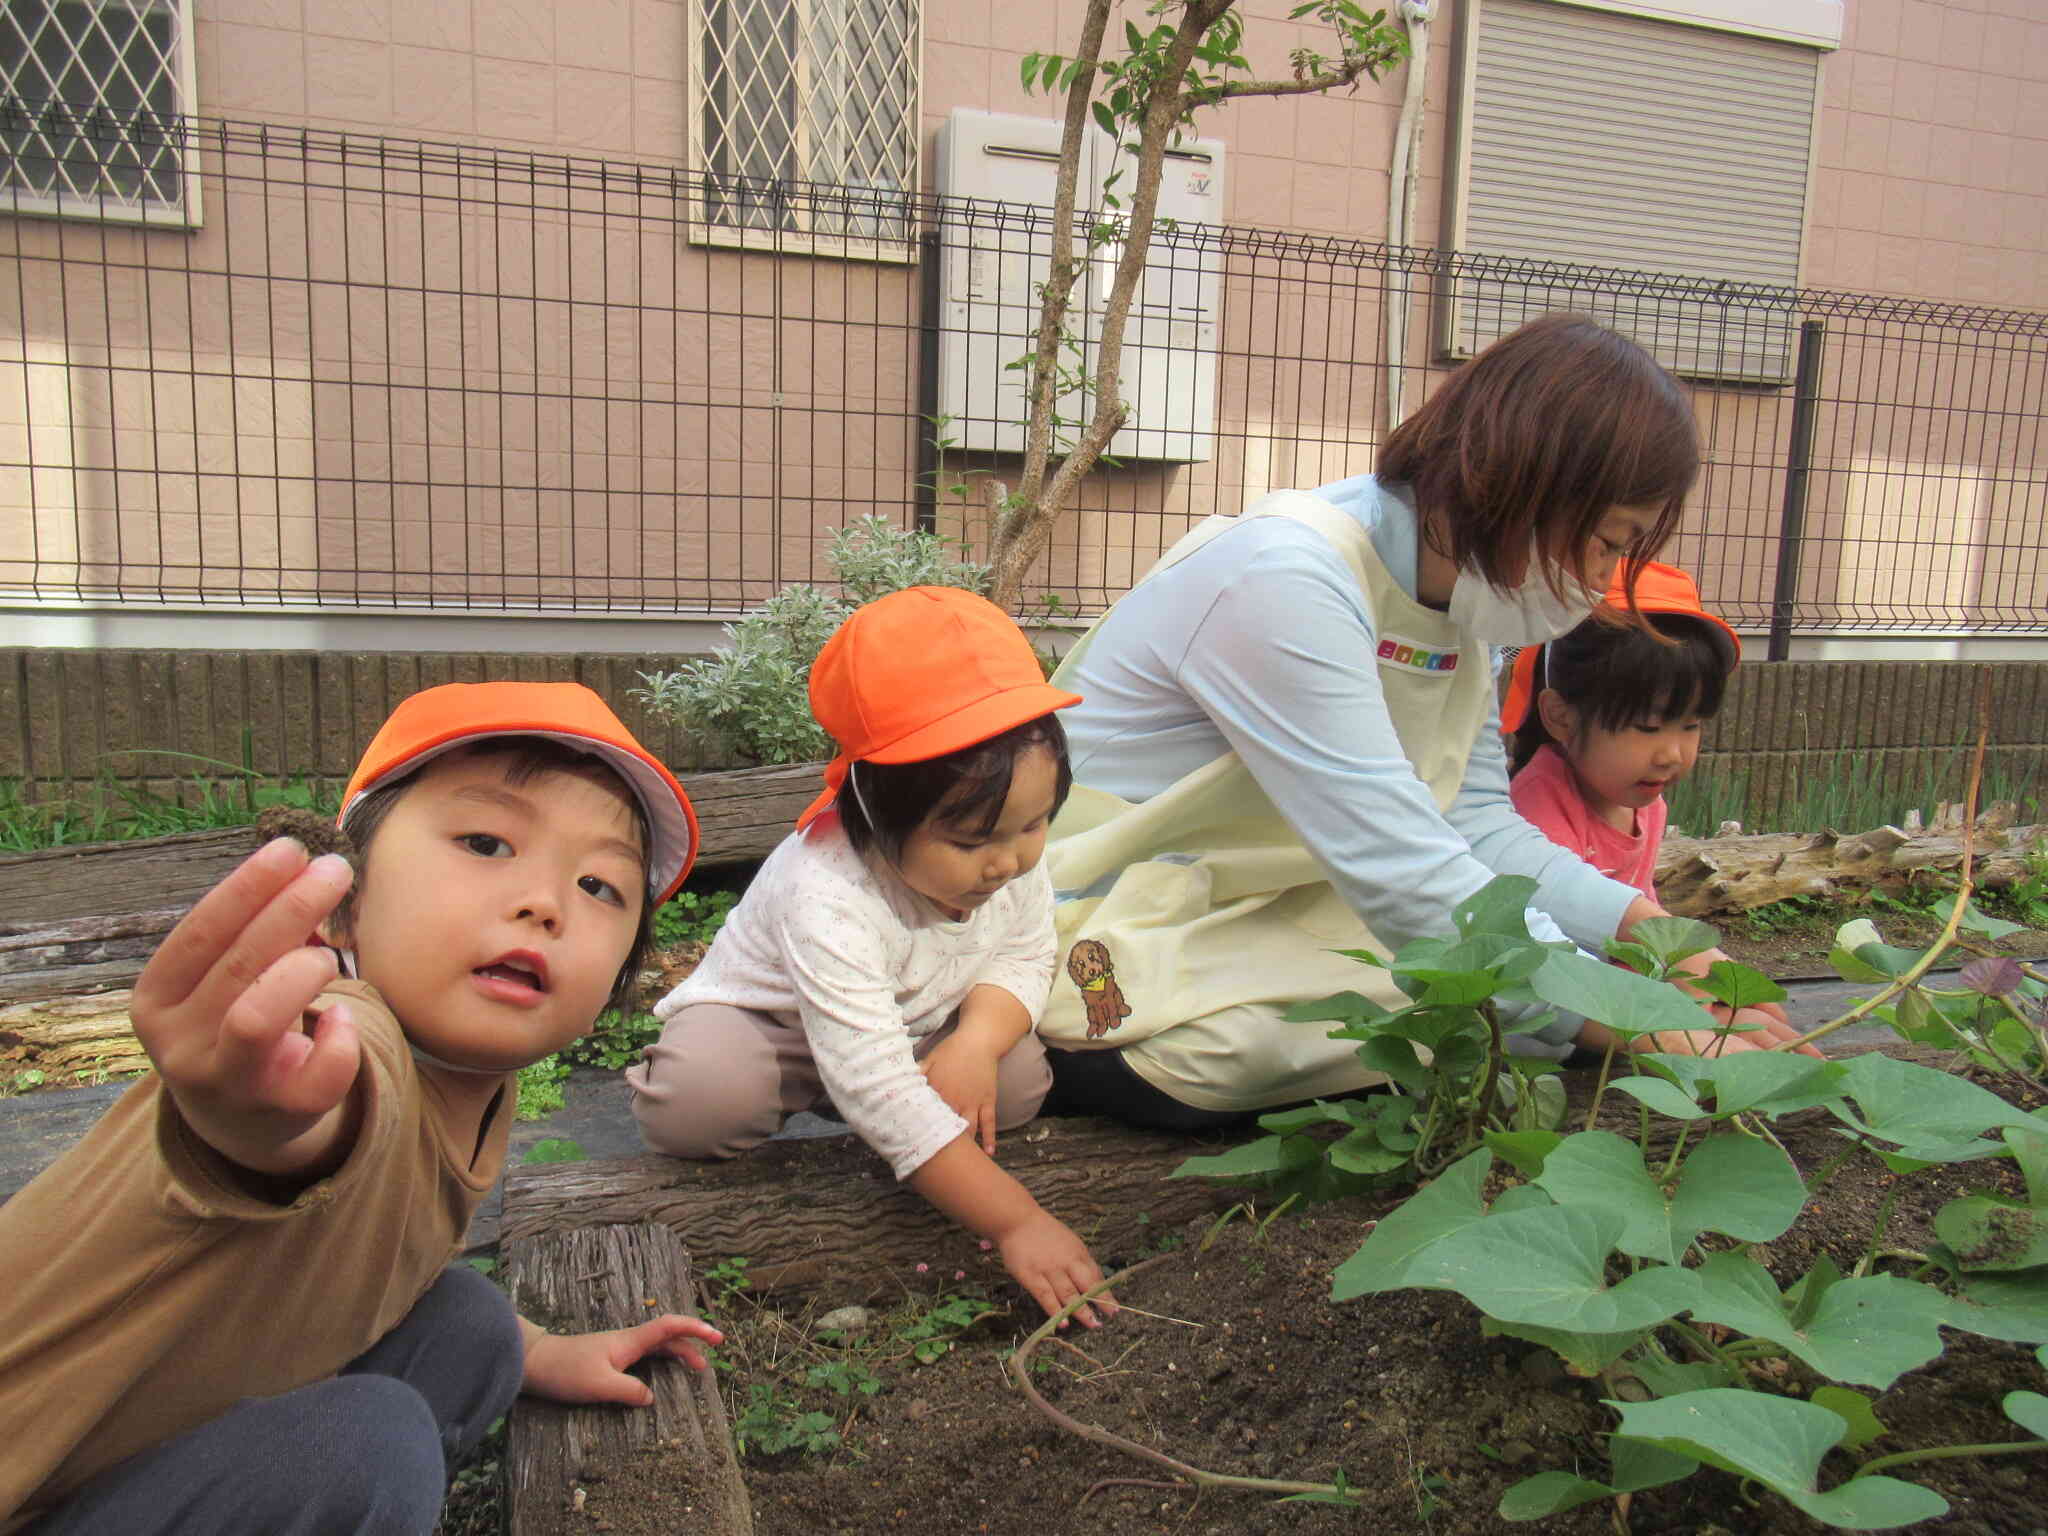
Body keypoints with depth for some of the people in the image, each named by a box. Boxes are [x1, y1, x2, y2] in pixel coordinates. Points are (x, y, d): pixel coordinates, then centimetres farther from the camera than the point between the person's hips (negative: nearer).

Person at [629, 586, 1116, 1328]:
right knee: (699, 1103, -35)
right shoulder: (827, 899, -43)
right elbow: (880, 1092, -46)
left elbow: (1023, 957, -7)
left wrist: (976, 1043, -31)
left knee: (1021, 1080, -19)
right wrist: (1015, 1221, -48)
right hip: (769, 1019, -6)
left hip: (921, 1024, 6)